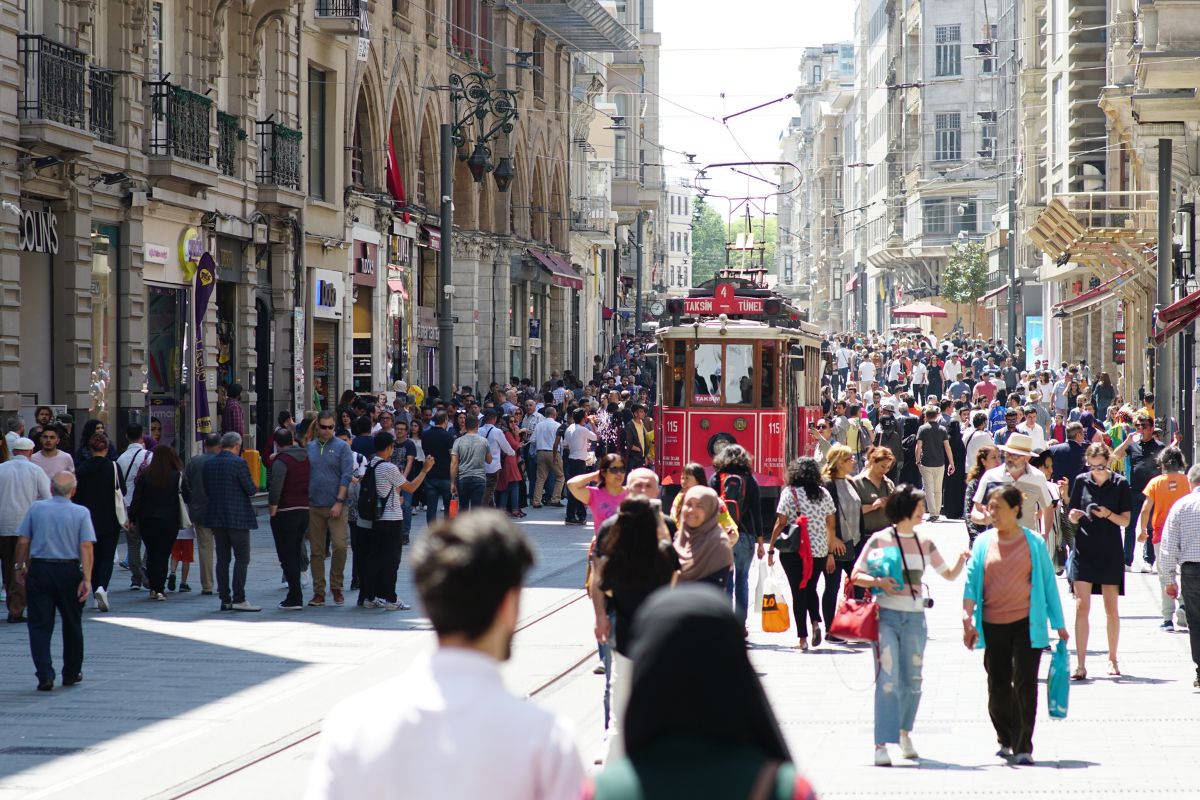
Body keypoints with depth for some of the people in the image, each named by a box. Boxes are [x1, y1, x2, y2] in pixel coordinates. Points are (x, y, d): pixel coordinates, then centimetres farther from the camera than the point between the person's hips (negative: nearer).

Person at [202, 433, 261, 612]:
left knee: (222, 559, 9)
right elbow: (250, 489, -12)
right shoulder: (238, 463, -13)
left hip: (216, 517, 6)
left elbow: (207, 491, 11)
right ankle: (238, 599, -8)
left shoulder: (208, 464, 6)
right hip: (237, 517, -6)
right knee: (242, 558, -2)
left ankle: (225, 599, 10)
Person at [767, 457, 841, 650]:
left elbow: (780, 523, -9)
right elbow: (831, 525, 8)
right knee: (811, 588, 21)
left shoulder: (789, 492, -5)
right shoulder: (823, 493, 5)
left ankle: (802, 638, 2)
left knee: (799, 591, 3)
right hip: (819, 551, 3)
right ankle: (815, 623, -1)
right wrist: (831, 554, 15)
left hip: (794, 551, -3)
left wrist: (771, 549, -2)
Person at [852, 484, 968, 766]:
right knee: (888, 679, -13)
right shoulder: (880, 540, 0)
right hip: (886, 616, -4)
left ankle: (904, 732, 30)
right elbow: (856, 575, 1)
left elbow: (948, 574, 18)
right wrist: (878, 581, -18)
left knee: (912, 680, 9)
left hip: (914, 618, 4)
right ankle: (882, 745, -14)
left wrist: (961, 560, -2)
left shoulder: (924, 544, 12)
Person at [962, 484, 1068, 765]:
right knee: (998, 686, 7)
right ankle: (1006, 740, 26)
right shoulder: (983, 542, 6)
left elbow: (1048, 582, 6)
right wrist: (967, 618, -9)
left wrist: (1059, 624, 6)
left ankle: (1024, 747, -2)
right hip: (993, 625, 2)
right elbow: (972, 580, 3)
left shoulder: (1034, 542, 2)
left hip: (1026, 624, -2)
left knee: (1025, 684, -6)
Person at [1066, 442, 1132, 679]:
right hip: (1084, 550, 1)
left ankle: (1112, 659, 22)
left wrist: (1108, 514, -19)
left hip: (1110, 552, -1)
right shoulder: (1082, 481, 3)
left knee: (1111, 609, 7)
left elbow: (1125, 520, -1)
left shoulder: (1120, 484, -2)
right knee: (1082, 607, -6)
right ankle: (1080, 664, -7)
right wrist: (1074, 515, -12)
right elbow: (1072, 516, 10)